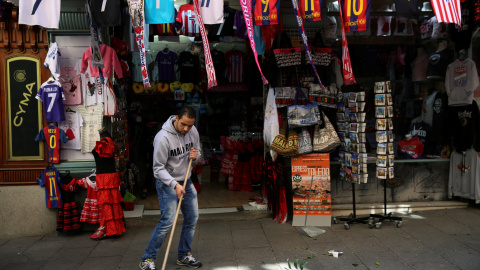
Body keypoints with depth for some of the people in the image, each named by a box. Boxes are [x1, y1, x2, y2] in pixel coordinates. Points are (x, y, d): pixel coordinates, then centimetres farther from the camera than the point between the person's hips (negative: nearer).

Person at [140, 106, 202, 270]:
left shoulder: (193, 132, -4)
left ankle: (184, 256, 27)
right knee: (167, 221, -12)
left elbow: (197, 152, 13)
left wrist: (195, 155, -12)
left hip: (186, 181, 7)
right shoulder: (163, 138, -24)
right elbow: (158, 168, -20)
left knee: (192, 218, 9)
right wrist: (175, 184, -31)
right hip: (166, 182, -7)